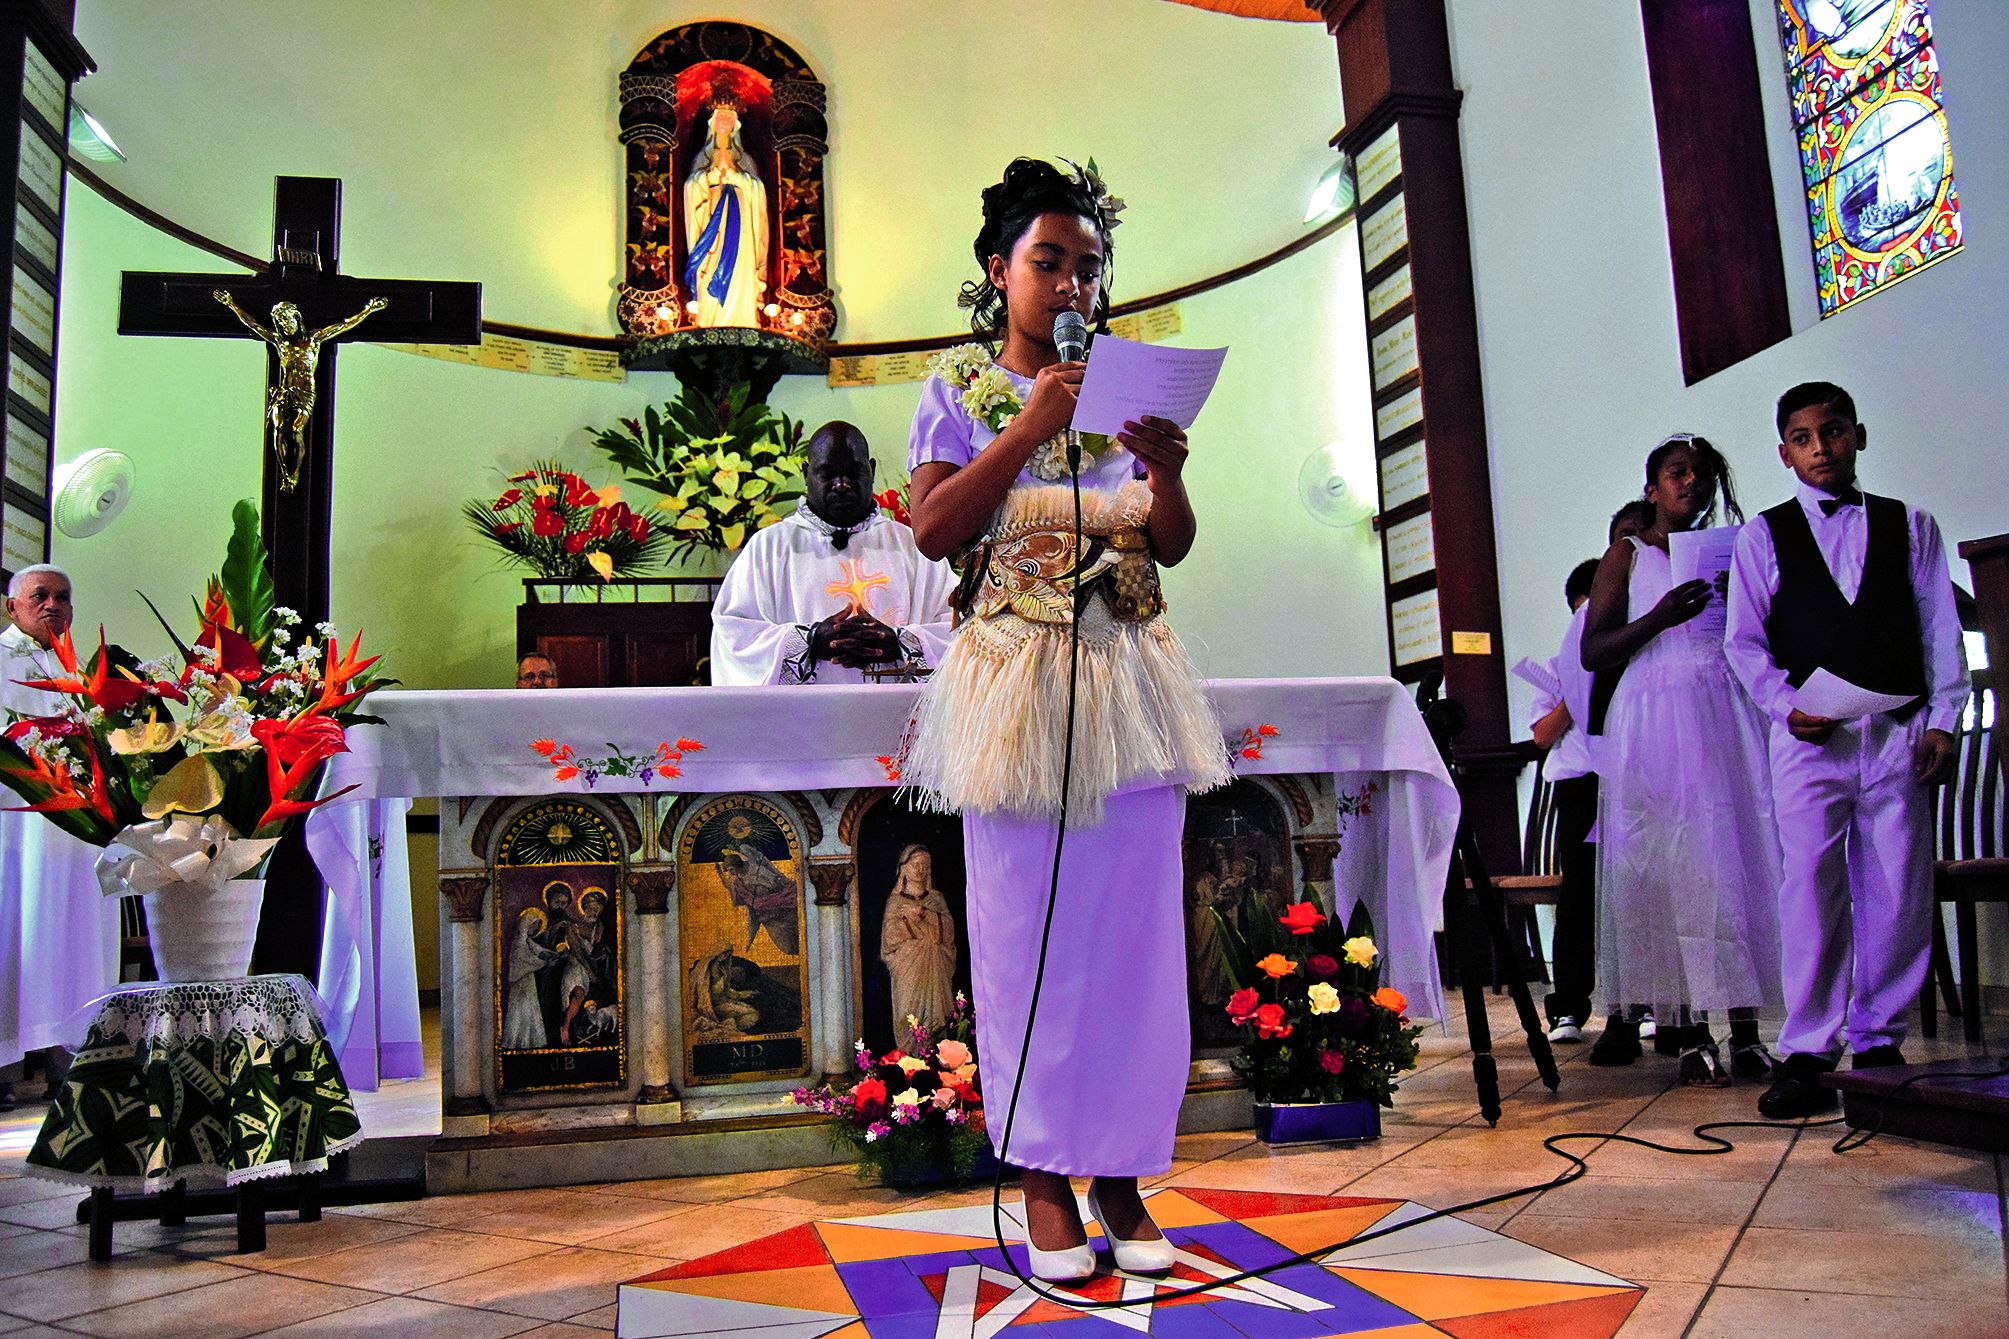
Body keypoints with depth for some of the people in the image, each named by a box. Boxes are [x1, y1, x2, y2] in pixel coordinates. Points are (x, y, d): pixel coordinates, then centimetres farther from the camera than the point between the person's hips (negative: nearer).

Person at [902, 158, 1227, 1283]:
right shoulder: (962, 386, 9)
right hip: (1015, 680, -2)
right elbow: (934, 530, -4)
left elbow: (1175, 545, 11)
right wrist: (1028, 429, -11)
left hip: (1130, 678, 3)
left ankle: (1120, 1171, 13)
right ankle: (1044, 1176, 12)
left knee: (1133, 924, 1)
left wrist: (1168, 473, -9)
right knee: (1026, 929, -2)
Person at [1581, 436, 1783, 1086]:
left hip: (1728, 718, 3)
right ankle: (1692, 1034, -4)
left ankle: (1746, 1029, 0)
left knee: (1741, 860, -4)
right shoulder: (1627, 555, 10)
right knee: (1673, 866, -7)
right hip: (1656, 721, -3)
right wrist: (1659, 617, -14)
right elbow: (1592, 653, 1)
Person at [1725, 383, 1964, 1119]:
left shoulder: (1910, 525, 13)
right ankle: (1807, 1053, -5)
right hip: (1808, 733, -2)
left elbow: (1940, 628, 9)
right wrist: (1787, 707, -9)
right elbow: (1745, 641, 5)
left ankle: (1879, 1039, 13)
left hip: (1898, 729, 2)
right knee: (1812, 890, -8)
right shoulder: (1763, 535, 8)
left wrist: (1942, 720, 0)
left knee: (1899, 893, 1)